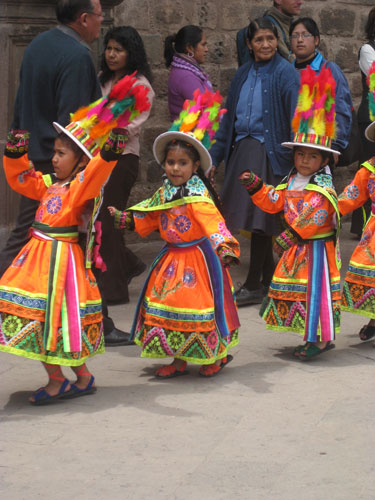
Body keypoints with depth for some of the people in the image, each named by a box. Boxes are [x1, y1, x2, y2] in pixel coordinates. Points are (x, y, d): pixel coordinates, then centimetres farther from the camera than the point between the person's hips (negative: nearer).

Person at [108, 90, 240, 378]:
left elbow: (212, 221, -32)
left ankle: (217, 354, 19)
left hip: (198, 257, -8)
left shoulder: (197, 196, -19)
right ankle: (179, 360, 20)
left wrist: (224, 246, -45)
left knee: (197, 303, -1)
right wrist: (124, 219, 13)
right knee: (168, 302, 9)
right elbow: (148, 220, 18)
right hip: (173, 258, 8)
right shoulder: (163, 194, 5)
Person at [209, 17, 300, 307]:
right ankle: (269, 278, 20)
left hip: (268, 151, -6)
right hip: (241, 150, 6)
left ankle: (254, 286, 1)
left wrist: (296, 157, -21)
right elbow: (229, 117, 17)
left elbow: (294, 118, -13)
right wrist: (215, 157, 15)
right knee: (256, 218, 9)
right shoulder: (243, 74, 13)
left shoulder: (285, 73, -6)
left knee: (259, 217, -6)